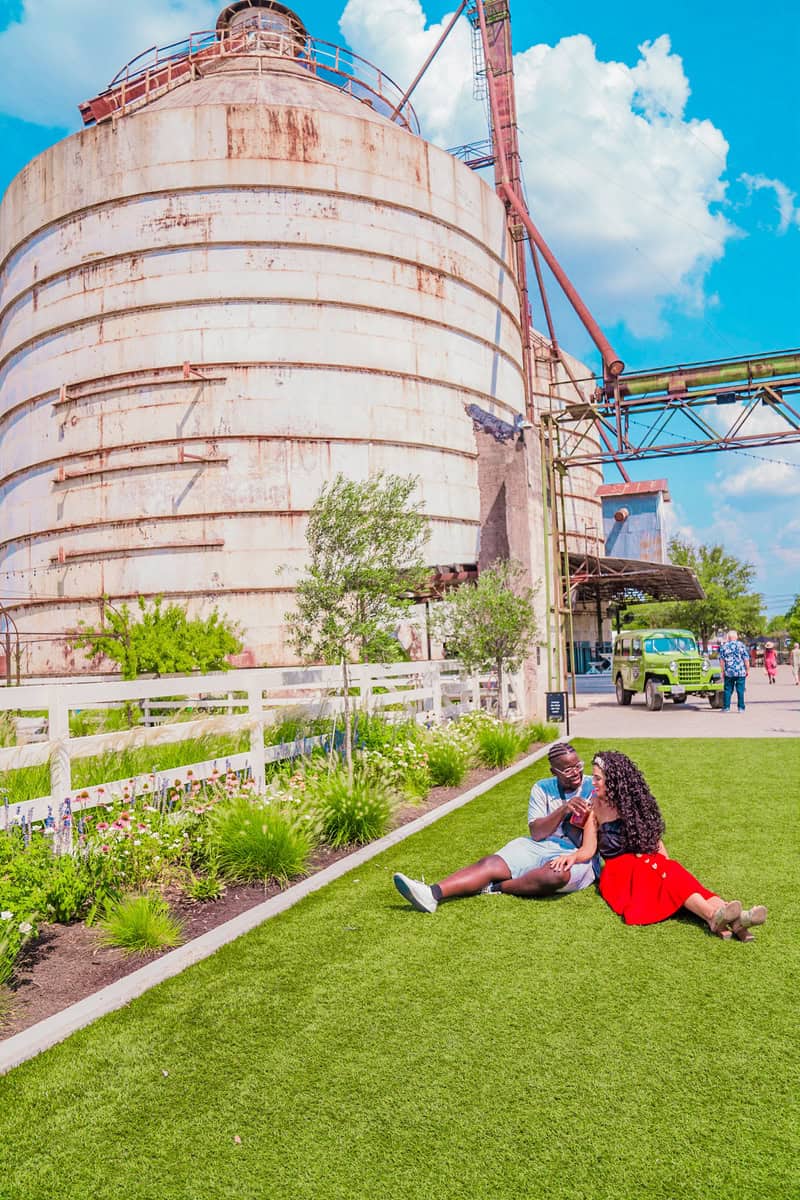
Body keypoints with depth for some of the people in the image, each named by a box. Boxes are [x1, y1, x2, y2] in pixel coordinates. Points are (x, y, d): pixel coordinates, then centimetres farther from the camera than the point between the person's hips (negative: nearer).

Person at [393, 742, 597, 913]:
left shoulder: (594, 789, 3)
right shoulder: (543, 789, 10)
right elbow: (536, 834, -1)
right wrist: (563, 810, -14)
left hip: (576, 856, -3)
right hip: (538, 847, 3)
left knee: (557, 873, -40)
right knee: (491, 863, -22)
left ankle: (495, 888, -23)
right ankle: (433, 894, -39)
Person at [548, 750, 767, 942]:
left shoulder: (636, 801, 11)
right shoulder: (594, 808, 3)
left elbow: (655, 839, 14)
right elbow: (588, 850, 0)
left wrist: (668, 864, -2)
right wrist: (573, 856, -21)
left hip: (648, 862, 3)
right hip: (619, 870, -3)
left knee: (673, 872, -28)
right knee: (647, 870, -34)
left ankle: (733, 920, -49)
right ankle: (713, 915, -54)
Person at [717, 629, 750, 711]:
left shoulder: (724, 646, 2)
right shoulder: (741, 645, -2)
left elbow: (721, 660, 1)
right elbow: (746, 659, -4)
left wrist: (723, 671, 8)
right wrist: (748, 670, 4)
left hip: (728, 672, 1)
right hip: (741, 672, -1)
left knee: (727, 690, 7)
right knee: (740, 690, 3)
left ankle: (726, 707, 6)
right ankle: (741, 708, 4)